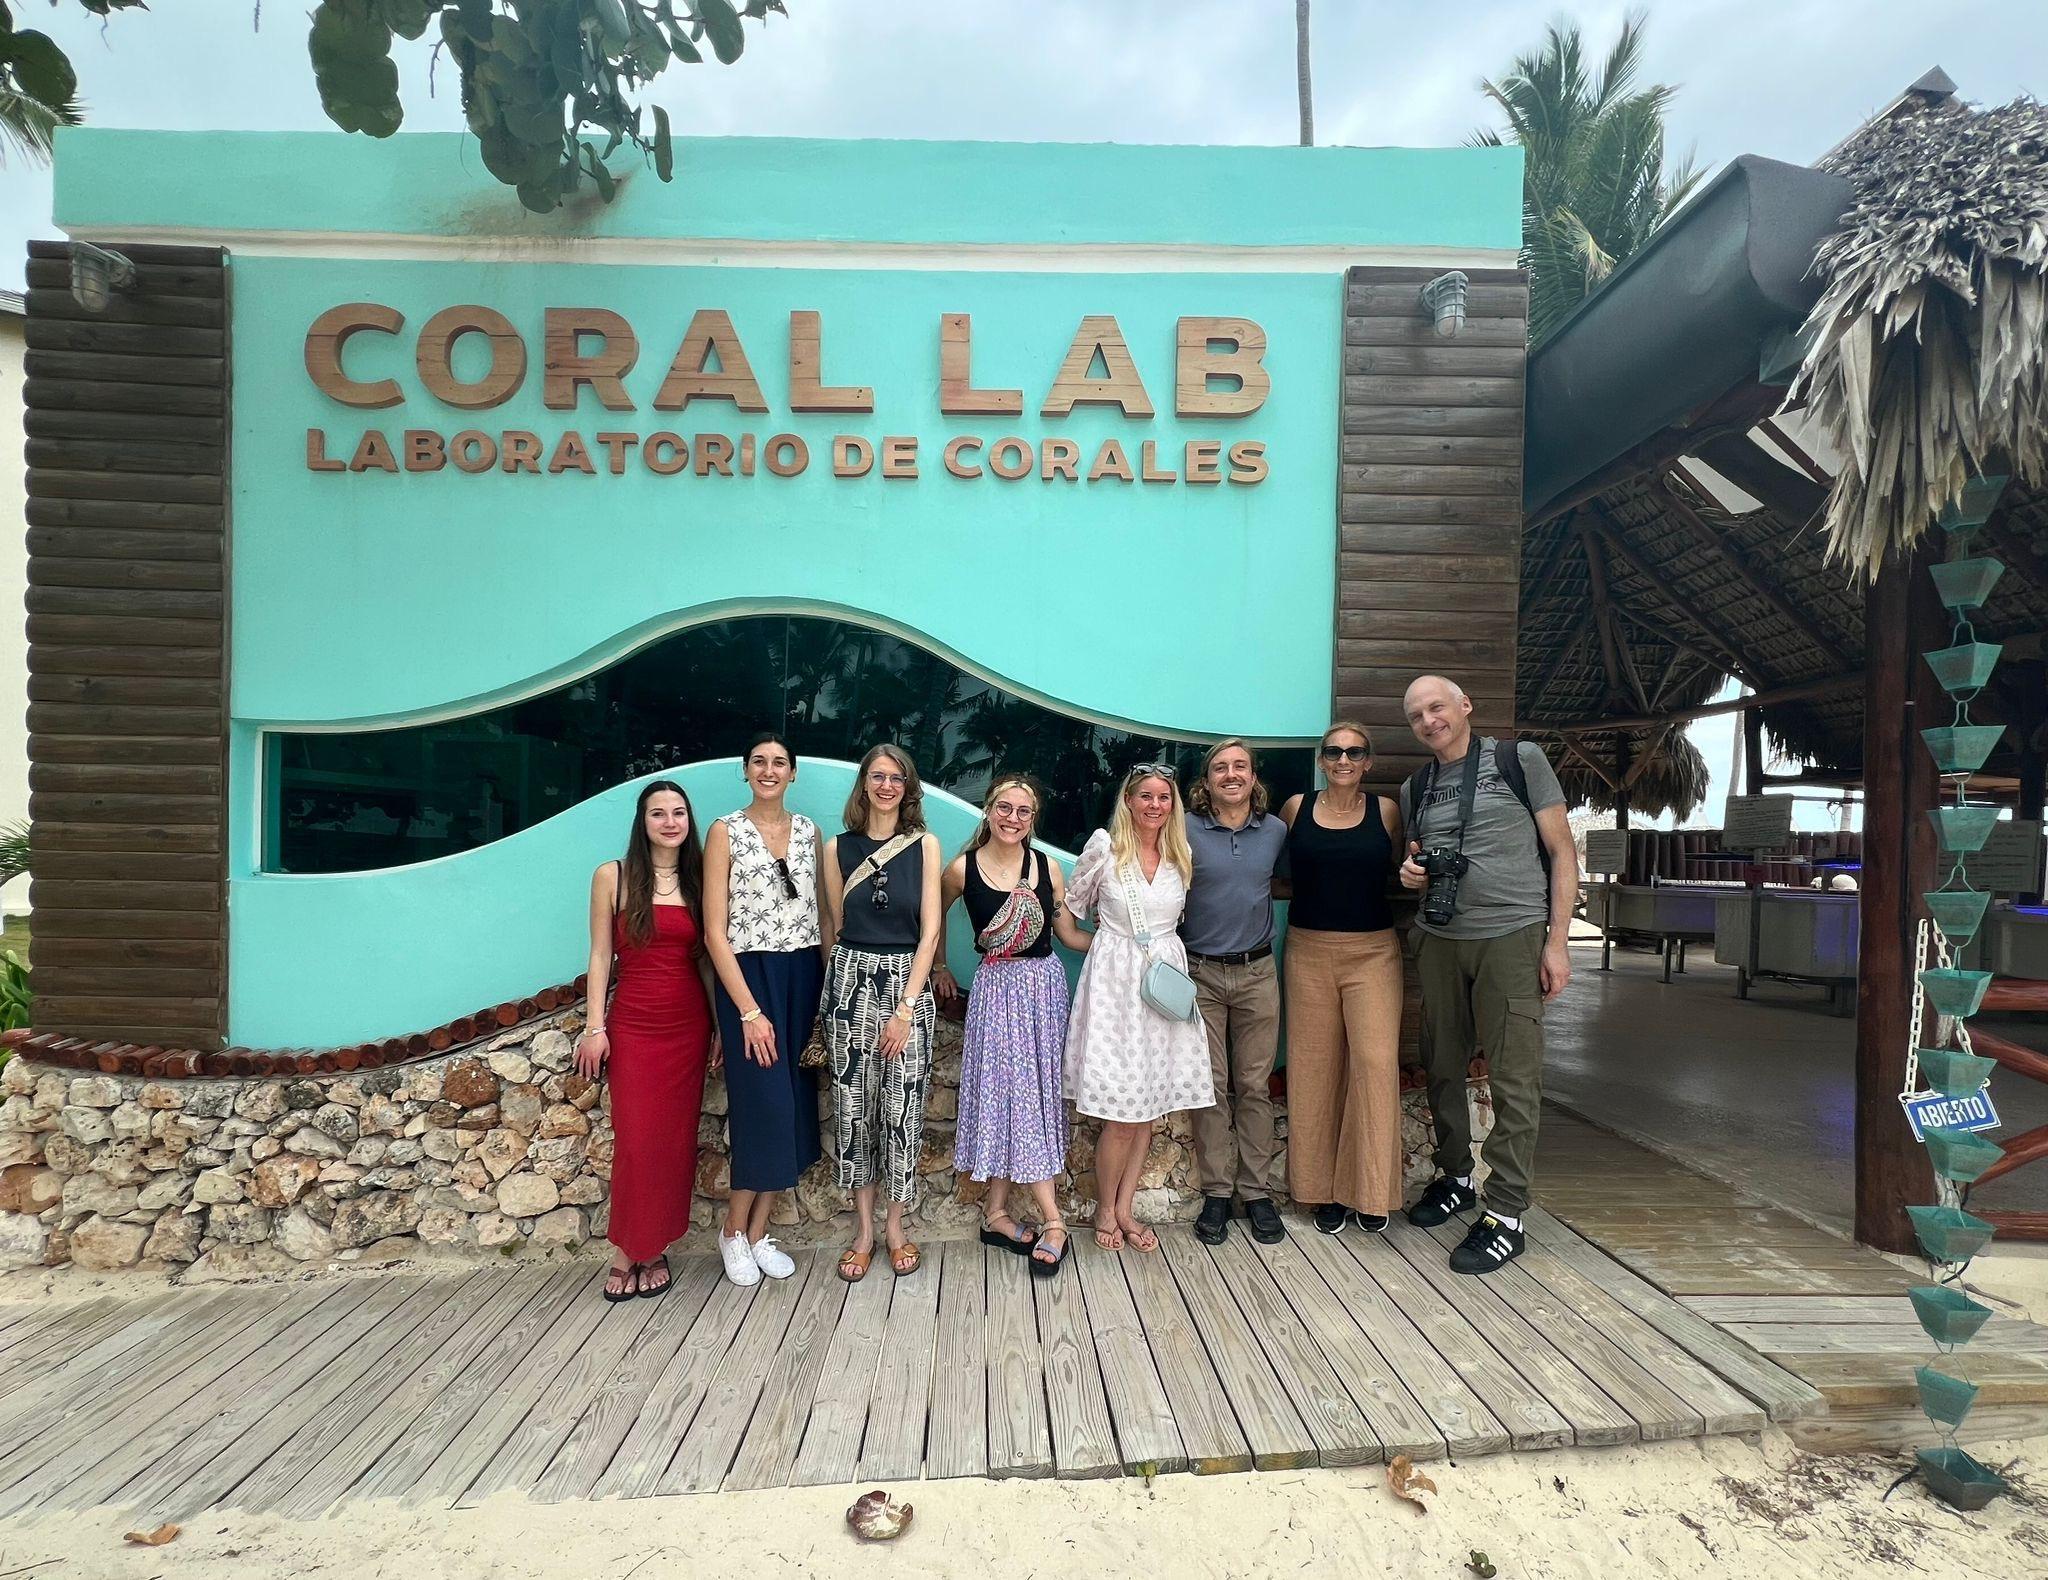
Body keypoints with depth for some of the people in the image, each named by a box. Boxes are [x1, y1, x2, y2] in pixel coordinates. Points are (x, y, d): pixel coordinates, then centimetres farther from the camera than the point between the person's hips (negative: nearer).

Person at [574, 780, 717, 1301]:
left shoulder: (699, 881, 6)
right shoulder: (612, 877, -1)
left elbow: (705, 959, 9)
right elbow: (600, 956, -1)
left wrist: (719, 1024, 6)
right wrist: (595, 1026, -6)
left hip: (689, 1025, 3)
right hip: (633, 1024, -2)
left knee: (676, 1141, 6)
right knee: (636, 1141, -3)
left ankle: (654, 1249, 20)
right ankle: (625, 1253, 14)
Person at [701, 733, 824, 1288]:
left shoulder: (808, 830, 9)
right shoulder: (725, 832, -4)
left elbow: (821, 914, 11)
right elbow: (715, 933, -8)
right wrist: (749, 1010, -14)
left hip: (804, 977, 5)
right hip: (750, 978, -4)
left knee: (794, 1108, 7)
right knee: (765, 1108, -5)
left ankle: (759, 1232, 23)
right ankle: (734, 1232, 18)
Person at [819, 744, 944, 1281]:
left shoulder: (925, 846, 0)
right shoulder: (837, 849, 4)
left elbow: (930, 931, -4)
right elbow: (834, 929, 12)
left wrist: (905, 1008, -10)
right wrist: (845, 983, 10)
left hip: (908, 983, -1)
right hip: (850, 984, 1)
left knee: (902, 1107, 1)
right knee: (853, 1105, 4)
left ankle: (895, 1224, 18)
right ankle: (863, 1227, 18)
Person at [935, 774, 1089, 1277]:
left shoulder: (1047, 868, -1)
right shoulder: (962, 869, -5)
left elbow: (1070, 935, 4)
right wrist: (940, 967, 15)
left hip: (1045, 983, 3)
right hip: (996, 987, -3)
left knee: (1032, 1093, 7)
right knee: (1014, 1092, -3)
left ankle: (996, 1211, 19)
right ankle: (1051, 1218, 3)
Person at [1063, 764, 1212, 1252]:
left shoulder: (1181, 855, 8)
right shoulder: (1104, 846, -4)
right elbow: (1072, 906, 6)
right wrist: (1111, 936, 9)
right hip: (1115, 980, -4)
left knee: (1150, 1106, 8)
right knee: (1123, 1112, -5)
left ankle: (1125, 1208, 22)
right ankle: (1105, 1210, 15)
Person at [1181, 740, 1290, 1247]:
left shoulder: (1276, 831, 4)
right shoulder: (1185, 831, -4)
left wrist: (1249, 894, 1)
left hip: (1257, 973, 2)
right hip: (1200, 973, -2)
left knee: (1255, 1086, 6)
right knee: (1211, 1086, 4)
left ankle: (1257, 1191, 18)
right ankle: (1216, 1192, 16)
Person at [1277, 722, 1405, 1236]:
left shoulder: (1386, 812, 2)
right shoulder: (1296, 808, 3)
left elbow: (1400, 869, 13)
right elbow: (1280, 868, 16)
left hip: (1373, 951, -1)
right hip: (1309, 950, 1)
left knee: (1376, 1061, -8)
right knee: (1315, 1066, 4)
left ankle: (1369, 1191, 6)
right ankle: (1325, 1190, 16)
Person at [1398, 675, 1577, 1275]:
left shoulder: (1519, 760, 0)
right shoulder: (1414, 789, 13)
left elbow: (1562, 852, -1)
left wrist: (1557, 941, -7)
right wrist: (1411, 872, -1)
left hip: (1512, 937, -5)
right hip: (1438, 940, 5)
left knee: (1514, 1080, -2)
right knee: (1442, 1068, 11)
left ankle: (1506, 1214, 7)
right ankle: (1455, 1177, 30)